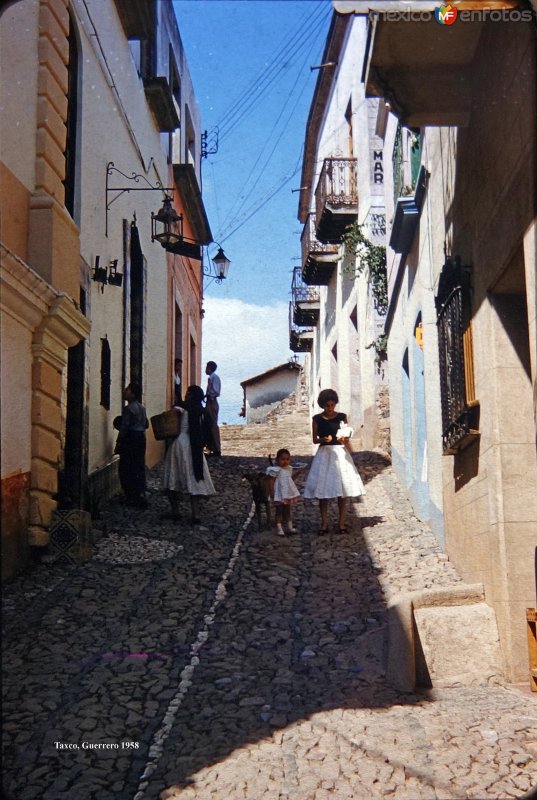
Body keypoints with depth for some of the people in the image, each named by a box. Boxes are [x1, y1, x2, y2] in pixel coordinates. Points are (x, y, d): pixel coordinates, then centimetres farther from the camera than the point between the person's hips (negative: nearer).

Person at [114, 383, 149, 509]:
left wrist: (118, 443, -12)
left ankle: (131, 497, -2)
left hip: (130, 438, -8)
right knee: (139, 467, 11)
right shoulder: (141, 407, 12)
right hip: (141, 438, 8)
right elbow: (146, 424, 18)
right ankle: (141, 495, 13)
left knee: (126, 469, -2)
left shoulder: (128, 408, -13)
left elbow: (124, 427, -16)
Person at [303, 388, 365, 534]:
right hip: (324, 454, 0)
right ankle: (324, 523, 9)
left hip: (340, 453, 1)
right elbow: (315, 440, 4)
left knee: (343, 491, 0)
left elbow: (346, 439, 5)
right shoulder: (317, 419, 3)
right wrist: (324, 439, -16)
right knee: (322, 491, -1)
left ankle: (342, 523, 8)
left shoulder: (342, 417, 4)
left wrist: (344, 439, -18)